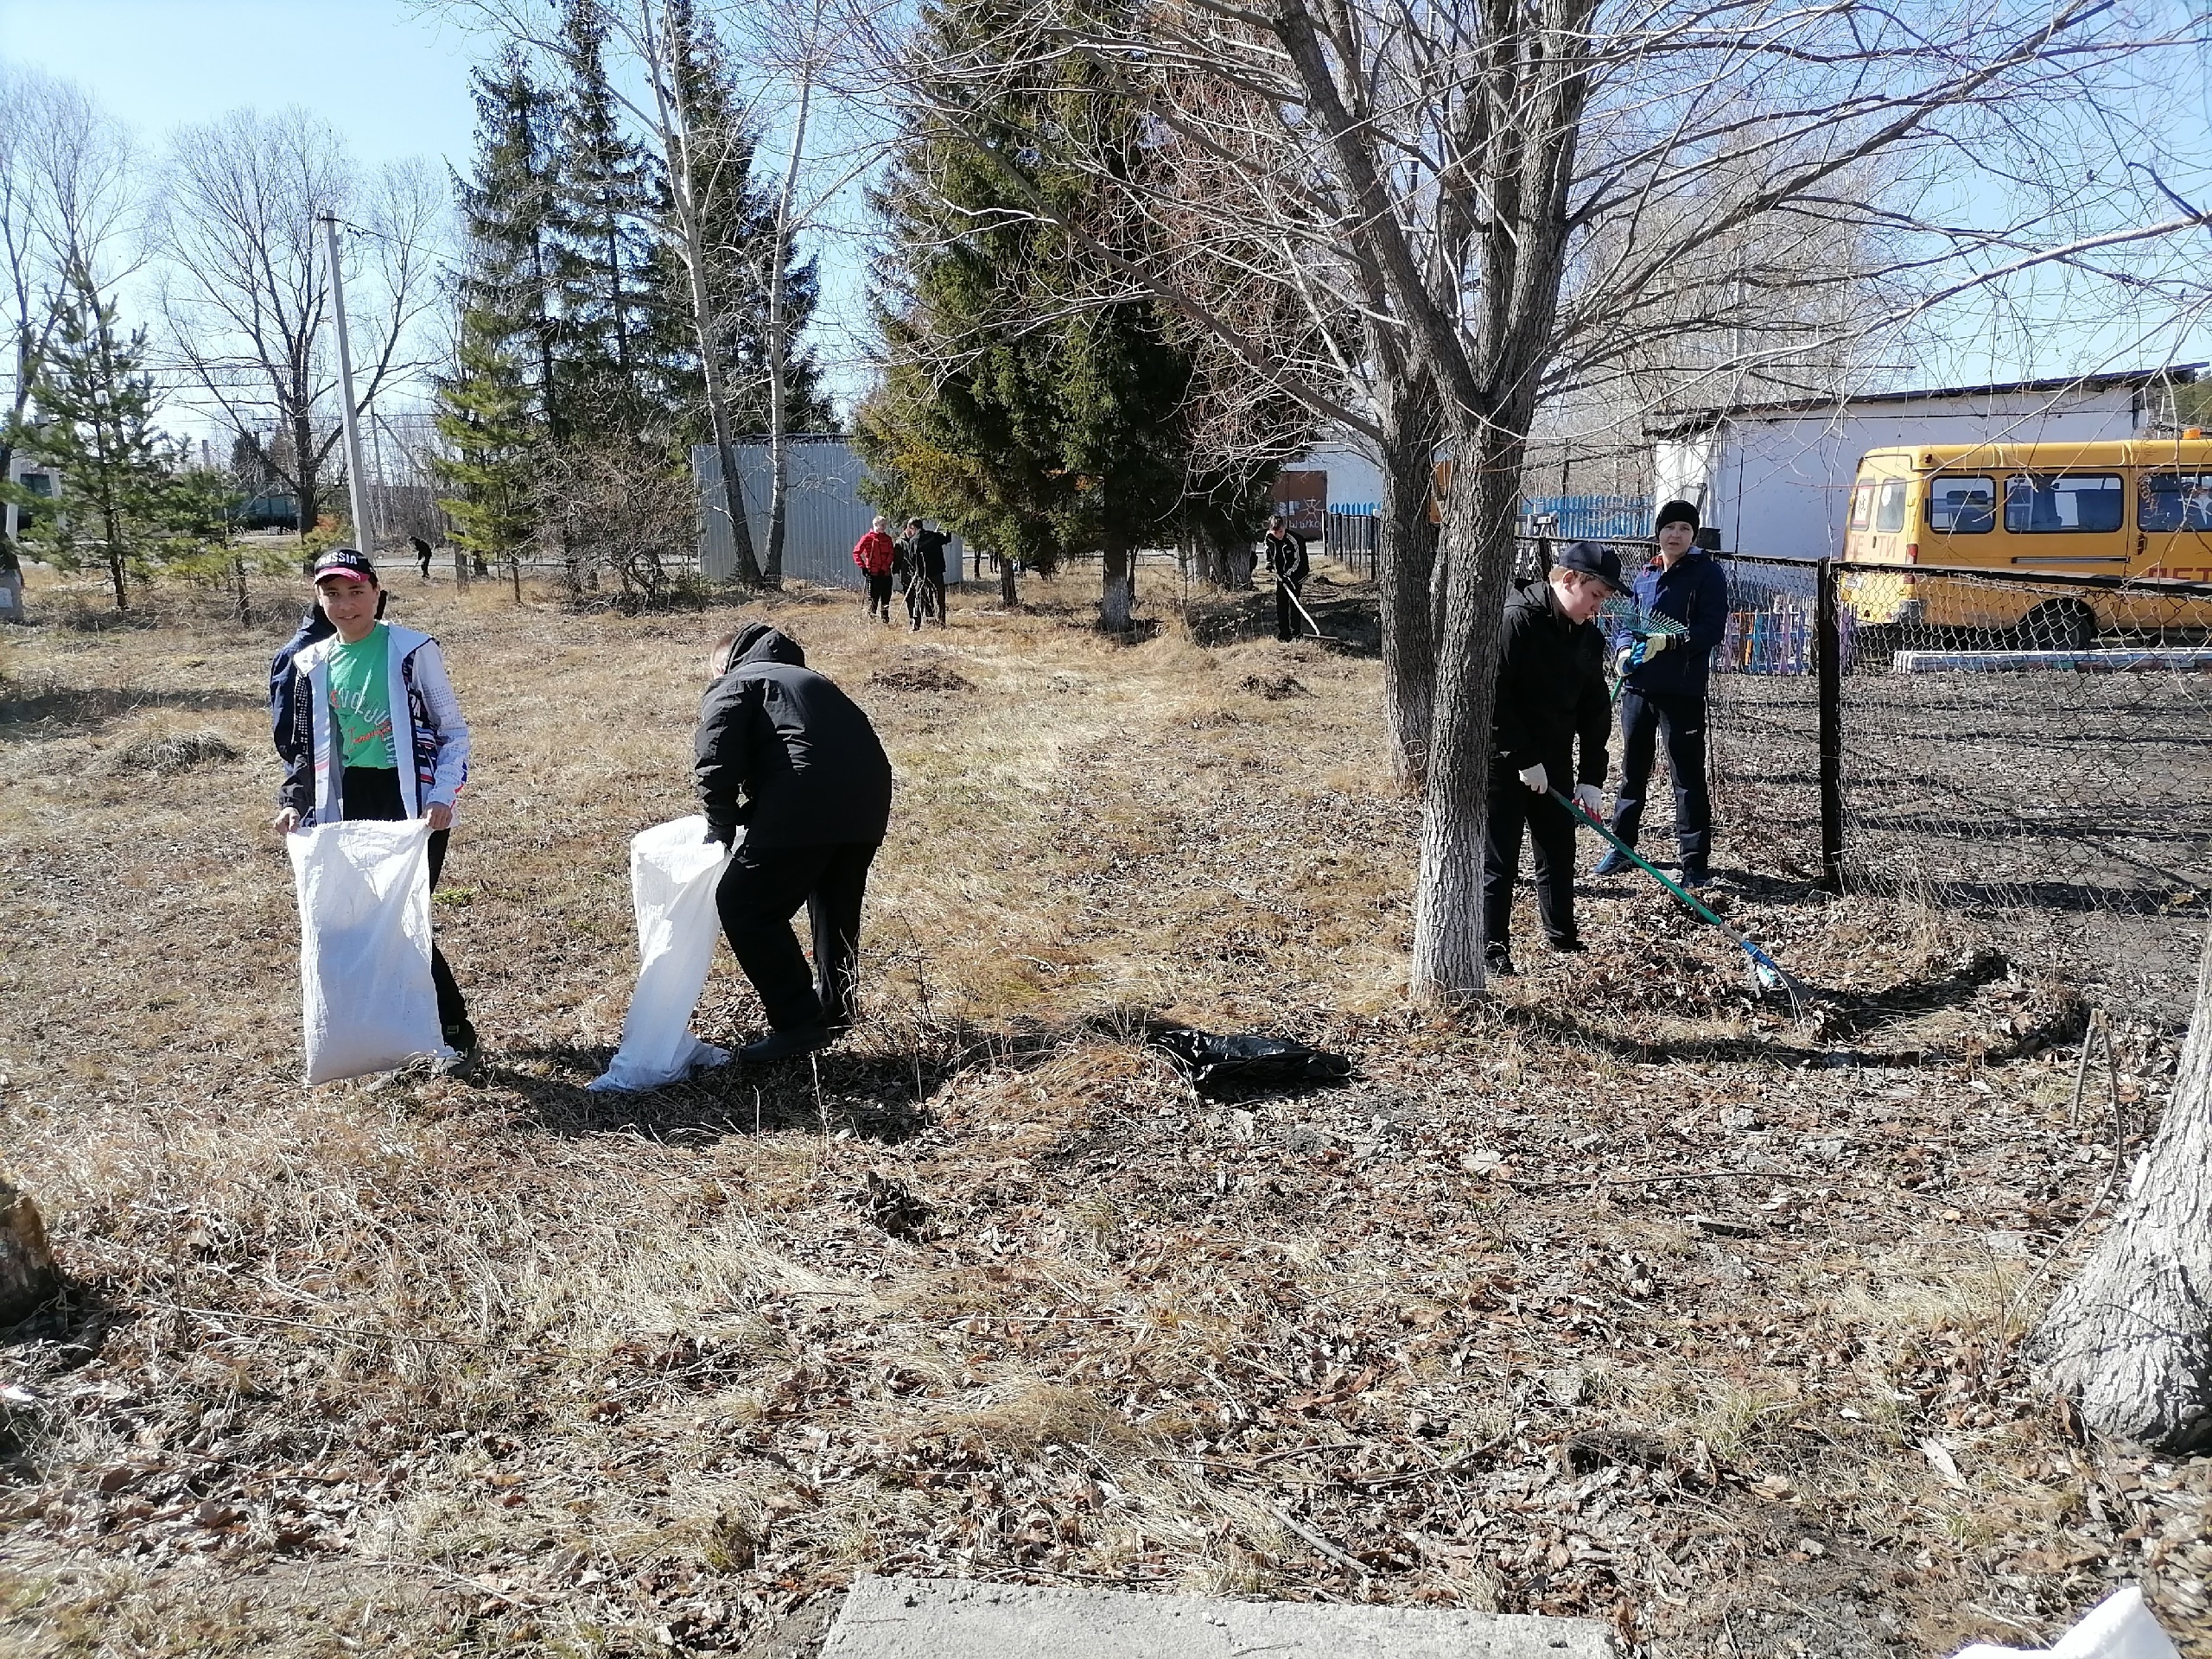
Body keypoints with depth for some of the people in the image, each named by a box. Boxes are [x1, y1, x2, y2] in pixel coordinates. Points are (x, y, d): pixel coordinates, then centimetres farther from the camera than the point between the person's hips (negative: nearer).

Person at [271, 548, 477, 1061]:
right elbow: (304, 745, 17)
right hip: (352, 805, 5)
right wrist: (294, 803, 3)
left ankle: (457, 1032, 9)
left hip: (412, 802, -5)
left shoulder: (411, 650, -6)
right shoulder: (311, 663, 8)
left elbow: (454, 731, -3)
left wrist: (442, 796, -15)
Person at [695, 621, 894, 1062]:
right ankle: (835, 1006, 42)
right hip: (870, 795, 8)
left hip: (806, 806, -8)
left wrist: (722, 828, 10)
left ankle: (798, 1022, -1)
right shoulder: (805, 678, 34)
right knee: (837, 903, 27)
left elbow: (716, 766, -4)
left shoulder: (731, 686, 12)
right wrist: (747, 815, 25)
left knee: (743, 906, 2)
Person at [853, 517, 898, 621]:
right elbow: (856, 552, 1)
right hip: (873, 573, -4)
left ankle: (885, 619, 13)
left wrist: (885, 567, -7)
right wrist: (863, 566, -7)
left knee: (886, 598, 6)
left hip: (885, 573, 4)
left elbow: (891, 554, 5)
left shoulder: (887, 538, 9)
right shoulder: (867, 538, -1)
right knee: (873, 598, -3)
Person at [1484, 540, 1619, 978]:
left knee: (1559, 852, 12)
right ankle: (1492, 945, 11)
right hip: (1504, 761, -7)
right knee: (1500, 858, 0)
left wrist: (1591, 777, 1)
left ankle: (1562, 937, 25)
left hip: (1553, 764, 7)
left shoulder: (1589, 637, 5)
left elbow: (1595, 710, 7)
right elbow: (1493, 697, -22)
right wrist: (1524, 759, -20)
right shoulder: (1517, 620, -18)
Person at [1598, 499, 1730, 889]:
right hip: (1638, 687, 6)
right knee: (1632, 769, 16)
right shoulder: (1645, 576, 14)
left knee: (1688, 776, -4)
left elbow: (1712, 629, -12)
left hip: (1682, 691, -6)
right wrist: (1623, 650, -3)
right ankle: (1621, 845, 30)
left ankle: (1696, 862, 1)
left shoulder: (1707, 573, -3)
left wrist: (1667, 643, -24)